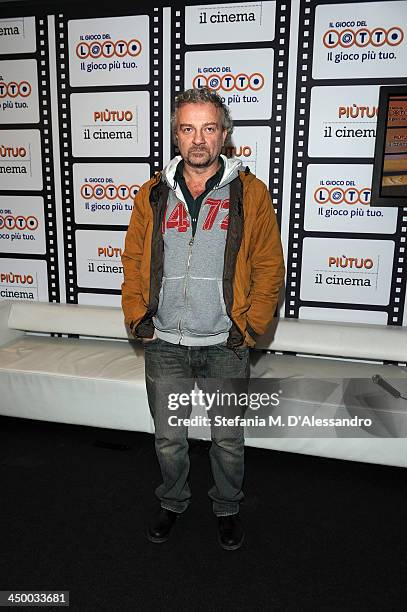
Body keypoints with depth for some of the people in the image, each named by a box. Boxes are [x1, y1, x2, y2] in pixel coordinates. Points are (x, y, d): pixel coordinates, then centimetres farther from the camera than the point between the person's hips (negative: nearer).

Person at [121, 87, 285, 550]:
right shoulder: (152, 195, 3)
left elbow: (269, 268, -2)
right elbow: (133, 261, 9)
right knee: (168, 438, 16)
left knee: (228, 440, 14)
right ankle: (173, 503, 42)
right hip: (164, 343, 2)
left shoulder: (250, 193, -3)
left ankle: (227, 508, 41)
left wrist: (249, 327, -7)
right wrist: (137, 317, 0)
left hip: (225, 345, -1)